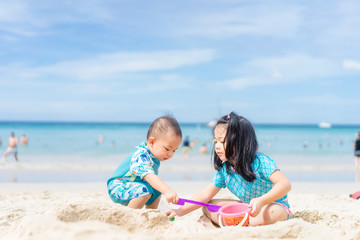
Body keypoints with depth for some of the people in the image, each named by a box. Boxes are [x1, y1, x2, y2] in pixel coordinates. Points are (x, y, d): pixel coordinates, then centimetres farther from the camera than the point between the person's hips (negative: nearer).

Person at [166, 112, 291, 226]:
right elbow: (205, 195, -1)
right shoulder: (224, 170, -5)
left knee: (273, 212, -42)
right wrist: (181, 211, -11)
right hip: (247, 208, 6)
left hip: (274, 205, -5)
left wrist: (261, 201, -46)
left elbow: (285, 184, -33)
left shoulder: (260, 162, -23)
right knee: (208, 207, -3)